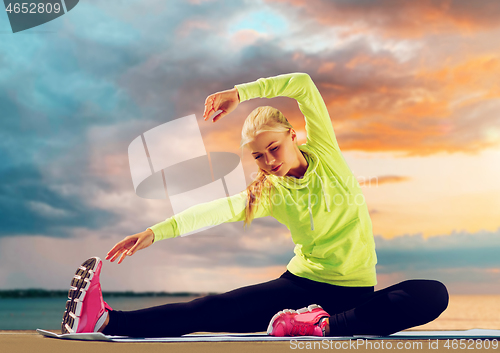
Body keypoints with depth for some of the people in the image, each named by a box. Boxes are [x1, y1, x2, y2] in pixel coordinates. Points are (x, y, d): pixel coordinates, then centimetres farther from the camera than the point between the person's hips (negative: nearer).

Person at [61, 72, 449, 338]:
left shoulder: (326, 156, -1)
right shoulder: (271, 193, 0)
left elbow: (303, 84, -12)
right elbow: (219, 210, -18)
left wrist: (240, 92, -15)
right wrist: (156, 231, -32)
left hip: (356, 290, 0)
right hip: (302, 283, 0)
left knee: (434, 295, -29)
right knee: (212, 309, -21)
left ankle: (328, 324, -40)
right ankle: (105, 320, -32)